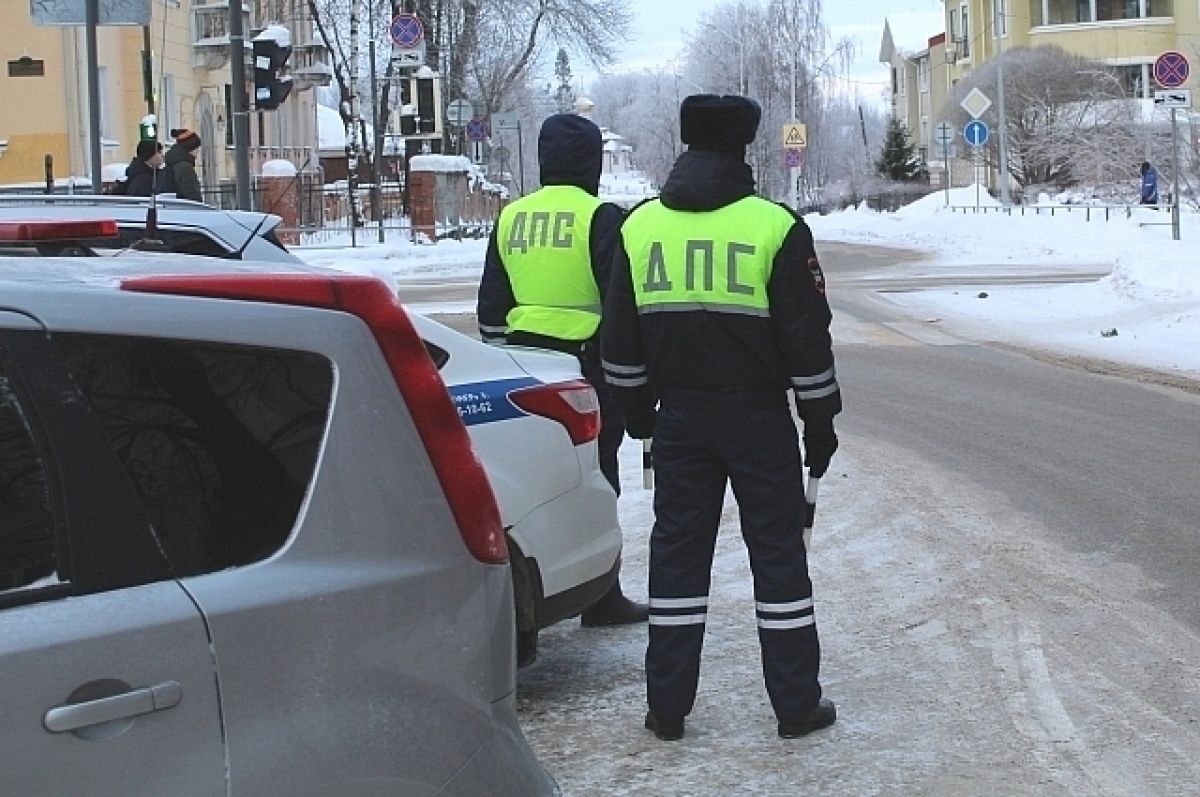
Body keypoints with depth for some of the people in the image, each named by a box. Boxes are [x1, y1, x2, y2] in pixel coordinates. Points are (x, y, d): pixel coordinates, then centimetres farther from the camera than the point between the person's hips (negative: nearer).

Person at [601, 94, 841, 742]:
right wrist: (820, 421, 2)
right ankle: (797, 705, 10)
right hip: (760, 419, -3)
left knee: (677, 550, 10)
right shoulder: (774, 227, -9)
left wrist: (636, 409, 20)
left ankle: (668, 706, 12)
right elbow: (807, 336, -7)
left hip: (679, 419, 3)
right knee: (778, 551, 5)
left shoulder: (639, 226, 3)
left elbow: (621, 339, 9)